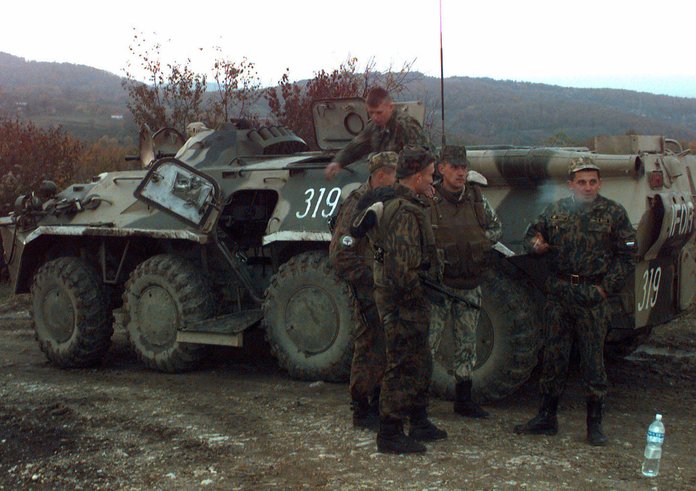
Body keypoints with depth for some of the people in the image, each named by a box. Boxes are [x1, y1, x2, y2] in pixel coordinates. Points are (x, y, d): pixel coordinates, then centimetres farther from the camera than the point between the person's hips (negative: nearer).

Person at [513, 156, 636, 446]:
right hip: (559, 292, 3)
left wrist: (607, 287, -8)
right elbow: (532, 233, 19)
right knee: (553, 356, 8)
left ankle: (595, 424, 12)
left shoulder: (613, 213, 1)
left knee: (593, 360, 1)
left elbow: (625, 256, 2)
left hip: (592, 294, -3)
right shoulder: (556, 210, 8)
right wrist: (535, 244, -6)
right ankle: (547, 418, 19)